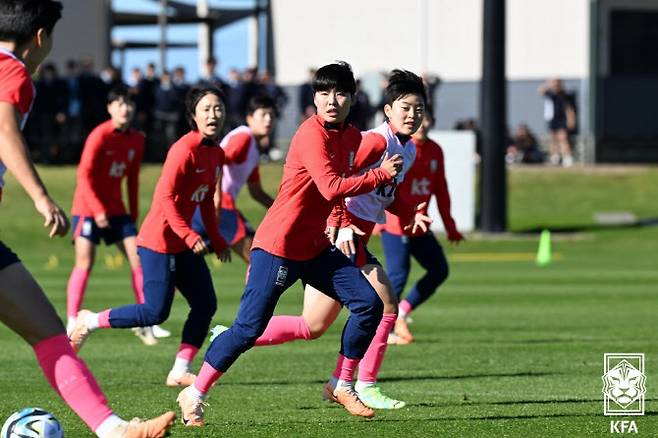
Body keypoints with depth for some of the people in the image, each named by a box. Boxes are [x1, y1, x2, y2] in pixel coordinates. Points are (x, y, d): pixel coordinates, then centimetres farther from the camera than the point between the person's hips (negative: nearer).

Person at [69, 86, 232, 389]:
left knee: (205, 304, 3)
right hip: (159, 241, -9)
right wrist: (189, 236, -25)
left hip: (183, 242, 9)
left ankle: (180, 372, 7)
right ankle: (90, 321, 7)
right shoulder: (185, 149, -18)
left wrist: (217, 240, 17)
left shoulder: (216, 153, 9)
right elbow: (165, 196, -22)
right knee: (156, 312, -10)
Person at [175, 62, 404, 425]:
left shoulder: (352, 137, 8)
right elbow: (332, 188, -28)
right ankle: (194, 395, 5)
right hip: (278, 247, -8)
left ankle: (344, 386, 10)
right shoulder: (311, 134, -19)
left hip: (316, 248, 8)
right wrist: (381, 175, -21)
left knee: (369, 303, -2)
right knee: (249, 328, -8)